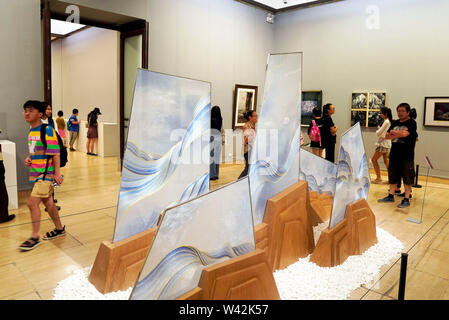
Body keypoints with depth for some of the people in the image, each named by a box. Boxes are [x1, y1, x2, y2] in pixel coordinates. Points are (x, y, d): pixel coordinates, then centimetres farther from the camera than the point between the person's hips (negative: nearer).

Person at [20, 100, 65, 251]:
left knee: (32, 202, -9)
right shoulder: (31, 131, 12)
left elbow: (55, 153, -17)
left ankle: (35, 237, 4)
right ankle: (59, 229, 31)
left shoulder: (47, 130, -15)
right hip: (36, 173, 9)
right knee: (47, 202, 16)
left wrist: (57, 173, -19)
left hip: (46, 173, -9)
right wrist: (28, 158, 5)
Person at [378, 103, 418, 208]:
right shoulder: (395, 123, 13)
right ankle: (391, 196, 22)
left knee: (407, 178, 0)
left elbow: (405, 134, -20)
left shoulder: (412, 123, -4)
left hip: (406, 156, -6)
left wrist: (393, 132, -4)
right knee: (393, 176, 12)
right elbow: (387, 136, 6)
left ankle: (406, 199, 7)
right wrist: (399, 134, -10)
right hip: (394, 154, 6)